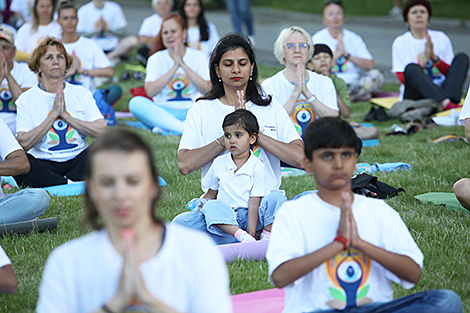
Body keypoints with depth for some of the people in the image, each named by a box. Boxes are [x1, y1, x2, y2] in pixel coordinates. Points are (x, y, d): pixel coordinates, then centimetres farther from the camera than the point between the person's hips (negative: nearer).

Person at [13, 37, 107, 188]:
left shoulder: (81, 93, 9)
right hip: (44, 163, -2)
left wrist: (65, 115, -11)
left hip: (78, 160, 2)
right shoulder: (27, 99, 3)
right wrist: (53, 115, -15)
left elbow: (102, 131, -4)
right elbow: (24, 144, -11)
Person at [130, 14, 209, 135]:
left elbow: (207, 89, -7)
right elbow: (150, 91, -9)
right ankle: (186, 129, -37)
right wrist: (174, 67, -14)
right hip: (164, 111, 0)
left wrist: (183, 65, -12)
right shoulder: (156, 59, 8)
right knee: (136, 102, -29)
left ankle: (166, 127, -35)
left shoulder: (198, 56, 8)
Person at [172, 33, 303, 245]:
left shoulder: (271, 108, 12)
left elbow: (299, 157, -3)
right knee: (182, 223, -33)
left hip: (266, 204, 0)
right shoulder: (201, 110, 10)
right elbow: (184, 165, -5)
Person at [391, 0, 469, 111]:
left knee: (462, 57, -14)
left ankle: (450, 101, -41)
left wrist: (434, 58, -11)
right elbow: (403, 79, -7)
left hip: (441, 91, 3)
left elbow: (451, 72, 6)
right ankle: (447, 104, -53)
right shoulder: (400, 42, 5)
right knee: (411, 68, -32)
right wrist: (424, 59, -17)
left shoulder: (441, 38, 12)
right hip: (415, 95, -3)